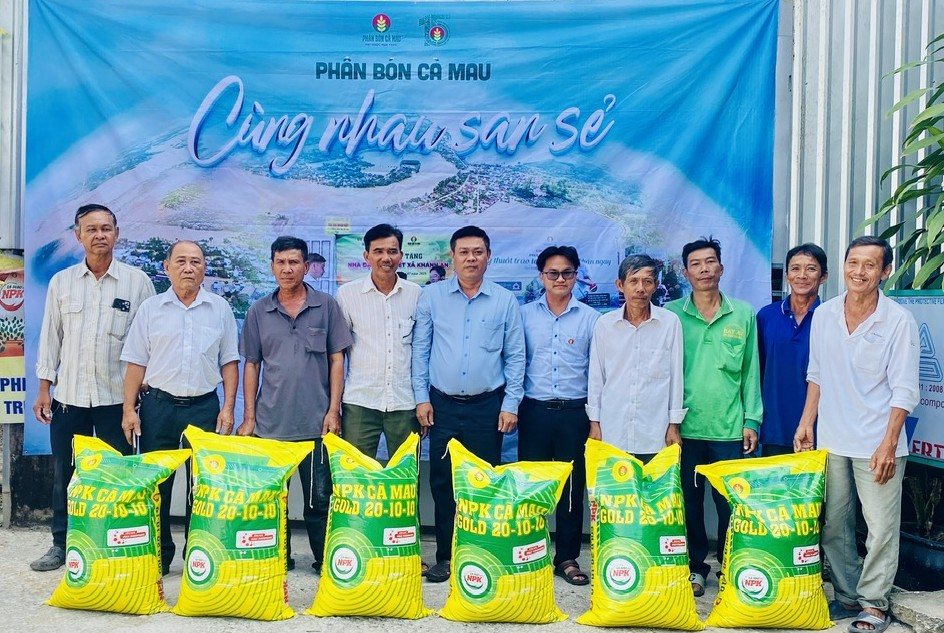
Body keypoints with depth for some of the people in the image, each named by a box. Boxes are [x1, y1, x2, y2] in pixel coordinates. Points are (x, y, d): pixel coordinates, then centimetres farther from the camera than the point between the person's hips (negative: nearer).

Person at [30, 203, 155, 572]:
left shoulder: (137, 282, -1)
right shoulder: (61, 282, 6)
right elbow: (50, 337, 9)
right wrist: (44, 389, 4)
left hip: (116, 398, -2)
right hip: (68, 397, 2)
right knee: (64, 475, 10)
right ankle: (61, 545, 23)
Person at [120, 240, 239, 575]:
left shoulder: (220, 308, 6)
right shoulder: (151, 308, 5)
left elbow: (229, 362, 7)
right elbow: (136, 362, 5)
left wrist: (228, 407, -1)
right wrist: (129, 409, -1)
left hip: (204, 406, 0)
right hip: (158, 406, 0)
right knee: (155, 483, 5)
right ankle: (158, 556, 17)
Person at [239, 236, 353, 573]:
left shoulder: (326, 306, 2)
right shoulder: (258, 311, 7)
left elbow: (336, 360, 2)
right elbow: (251, 365, 10)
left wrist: (333, 410, -4)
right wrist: (248, 416, 5)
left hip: (316, 421, -2)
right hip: (270, 422, 2)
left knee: (319, 497, 4)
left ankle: (324, 560, 16)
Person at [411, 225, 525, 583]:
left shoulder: (505, 301, 2)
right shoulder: (432, 297, 2)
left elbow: (515, 356, 4)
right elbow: (420, 350, 4)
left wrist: (511, 404, -2)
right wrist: (421, 398, -1)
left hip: (487, 406, 0)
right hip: (442, 404, 1)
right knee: (442, 482, 5)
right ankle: (445, 556, 16)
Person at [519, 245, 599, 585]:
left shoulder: (590, 318, 4)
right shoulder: (526, 315, 6)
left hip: (575, 412, 0)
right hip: (534, 410, 0)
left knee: (572, 487, 6)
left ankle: (567, 558, 17)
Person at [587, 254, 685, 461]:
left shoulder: (670, 322, -1)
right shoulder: (604, 324, 2)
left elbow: (676, 376, 3)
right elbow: (596, 376, 8)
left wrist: (674, 425, 3)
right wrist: (594, 422, 7)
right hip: (612, 434, 1)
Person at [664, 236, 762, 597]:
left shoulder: (744, 314, 5)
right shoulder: (671, 314, 2)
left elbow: (751, 371, 7)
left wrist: (752, 420, 3)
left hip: (730, 427, 0)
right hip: (685, 426, 0)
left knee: (731, 502, 5)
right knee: (688, 501, 8)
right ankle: (695, 566, 22)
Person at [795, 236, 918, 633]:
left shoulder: (899, 321, -9)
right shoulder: (824, 315, 4)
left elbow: (903, 390, -9)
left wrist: (889, 444, -14)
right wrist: (807, 422, 9)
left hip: (877, 444, -4)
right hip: (831, 440, 4)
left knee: (881, 528, 1)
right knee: (834, 525, 12)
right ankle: (847, 596, 26)